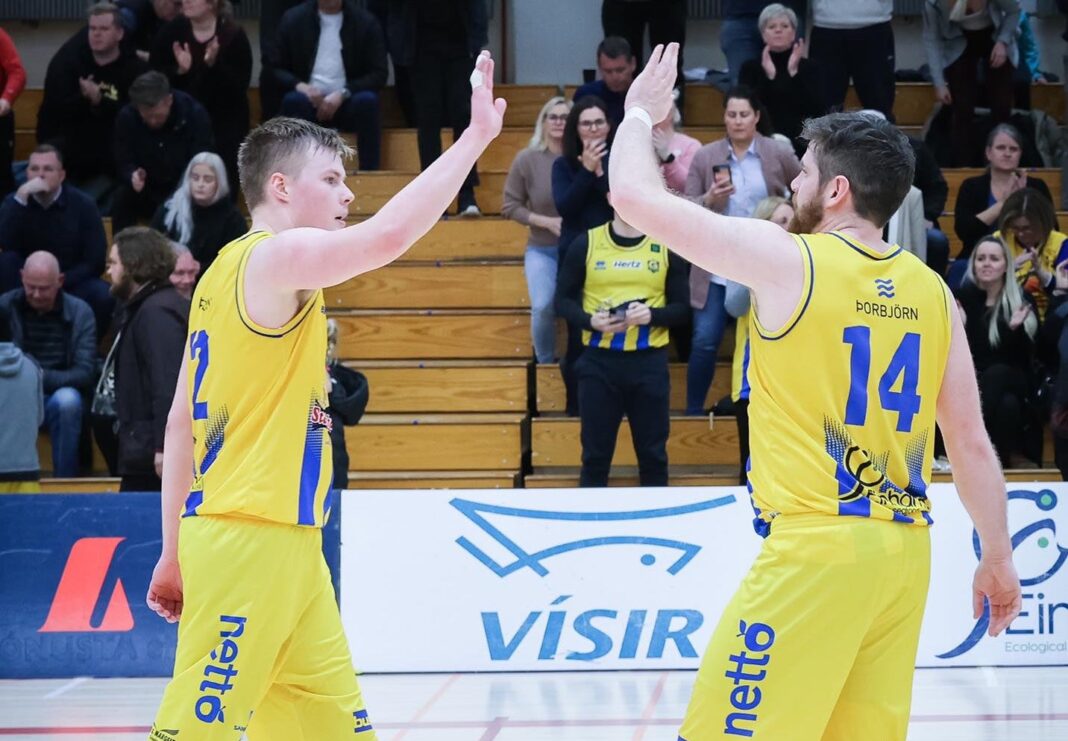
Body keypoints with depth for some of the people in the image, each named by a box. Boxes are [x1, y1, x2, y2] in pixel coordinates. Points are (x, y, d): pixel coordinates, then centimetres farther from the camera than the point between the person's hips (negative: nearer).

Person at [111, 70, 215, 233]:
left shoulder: (195, 114, -18)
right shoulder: (126, 117, -14)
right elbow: (123, 163, -9)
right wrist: (132, 176, -34)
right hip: (146, 195, 2)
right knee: (123, 198, -29)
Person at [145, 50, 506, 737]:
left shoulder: (229, 273, 18)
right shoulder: (271, 258, -11)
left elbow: (181, 423, 18)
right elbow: (387, 236, -28)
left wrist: (175, 554, 20)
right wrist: (476, 137, -22)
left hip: (287, 546, 10)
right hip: (250, 542, -10)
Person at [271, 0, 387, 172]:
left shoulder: (366, 22, 1)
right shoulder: (293, 19, 5)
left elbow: (379, 74, -2)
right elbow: (275, 69, 6)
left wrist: (342, 94, -18)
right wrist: (299, 85, -16)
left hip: (347, 104, 0)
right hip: (310, 101, 0)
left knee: (368, 100, -33)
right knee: (293, 100, -32)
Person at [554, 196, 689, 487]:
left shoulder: (665, 246, 5)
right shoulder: (586, 244, 3)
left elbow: (681, 308, 6)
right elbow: (563, 300, 6)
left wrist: (652, 315, -15)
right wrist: (590, 321, -13)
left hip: (649, 362, 0)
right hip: (599, 362, 0)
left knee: (653, 454, 6)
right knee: (595, 454, 5)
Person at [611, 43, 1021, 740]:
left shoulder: (788, 259, -7)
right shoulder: (931, 291, 8)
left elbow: (637, 196, -3)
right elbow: (971, 444, 12)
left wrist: (642, 113, 15)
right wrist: (997, 557, 22)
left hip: (815, 549, -7)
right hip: (907, 551, 7)